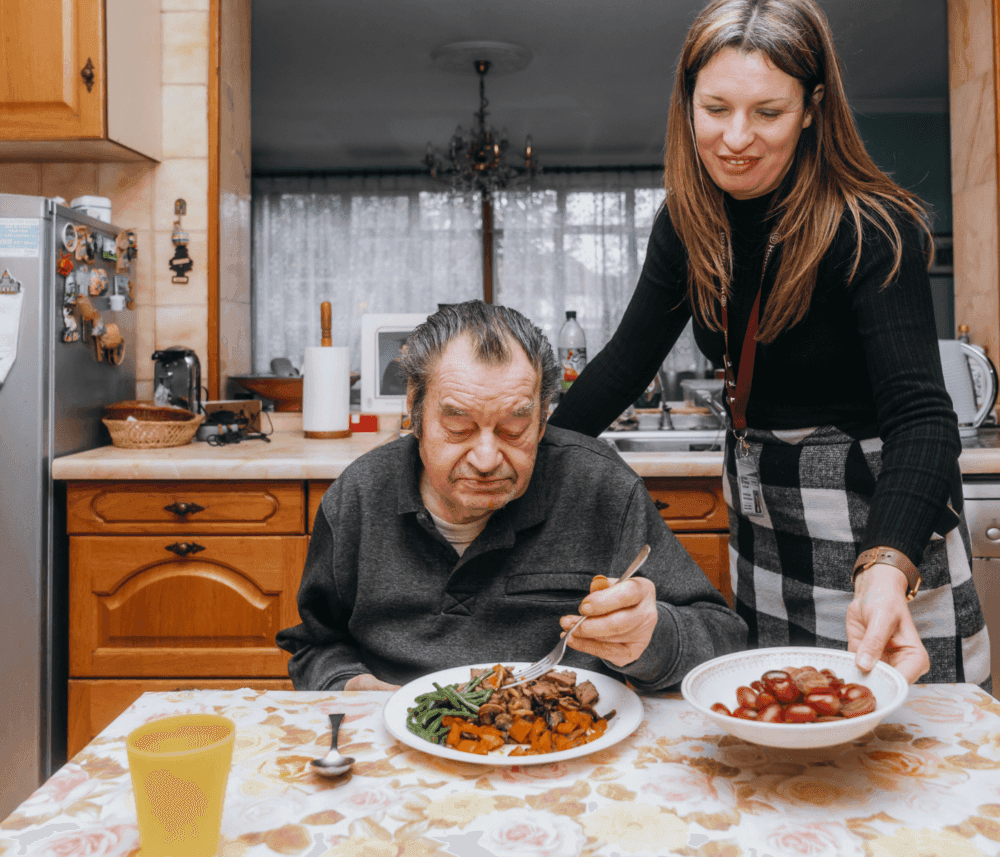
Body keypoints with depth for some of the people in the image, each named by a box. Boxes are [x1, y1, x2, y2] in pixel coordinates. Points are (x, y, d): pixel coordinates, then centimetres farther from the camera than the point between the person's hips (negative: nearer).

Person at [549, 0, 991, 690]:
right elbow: (627, 361, 1)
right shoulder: (689, 224, -4)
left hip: (883, 521, -5)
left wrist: (889, 569, -47)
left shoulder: (873, 230, -21)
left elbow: (919, 413, -30)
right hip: (759, 512, 6)